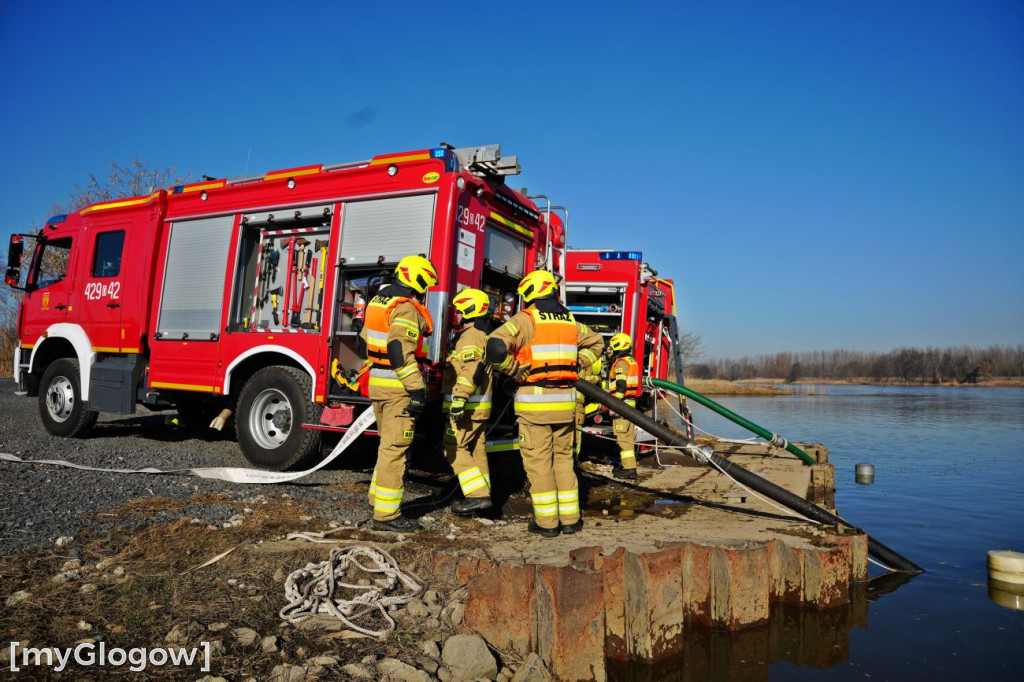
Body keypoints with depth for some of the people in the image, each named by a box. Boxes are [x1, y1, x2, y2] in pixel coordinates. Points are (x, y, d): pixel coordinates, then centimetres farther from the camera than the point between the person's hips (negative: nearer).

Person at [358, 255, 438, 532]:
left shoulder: (378, 301, 14)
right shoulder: (407, 308, -15)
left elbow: (364, 341, 22)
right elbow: (401, 351, -25)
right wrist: (417, 390, -24)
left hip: (376, 383, 9)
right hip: (397, 387, -9)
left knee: (388, 444, 21)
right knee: (394, 448, -3)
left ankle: (379, 497, 32)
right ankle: (386, 515, 2)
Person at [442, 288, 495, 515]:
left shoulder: (471, 335, -13)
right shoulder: (483, 335, 19)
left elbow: (471, 369, -27)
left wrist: (460, 398, -32)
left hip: (468, 404, -10)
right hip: (479, 406, 10)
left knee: (454, 447, -6)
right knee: (476, 449, 12)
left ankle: (478, 494, -11)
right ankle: (482, 494, 17)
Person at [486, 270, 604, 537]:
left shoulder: (525, 319, -7)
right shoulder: (569, 321, 11)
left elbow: (495, 347, -21)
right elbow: (596, 342, 26)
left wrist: (516, 371, -8)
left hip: (535, 400, -5)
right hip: (565, 400, 5)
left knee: (538, 461, 4)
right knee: (563, 458, 15)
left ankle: (547, 522, 9)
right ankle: (570, 518, 20)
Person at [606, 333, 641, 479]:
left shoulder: (621, 363, -13)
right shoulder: (632, 361, 18)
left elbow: (620, 386, -21)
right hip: (631, 402, 10)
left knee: (623, 436, -9)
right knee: (628, 435, 13)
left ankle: (629, 469, -10)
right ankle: (626, 464, 21)